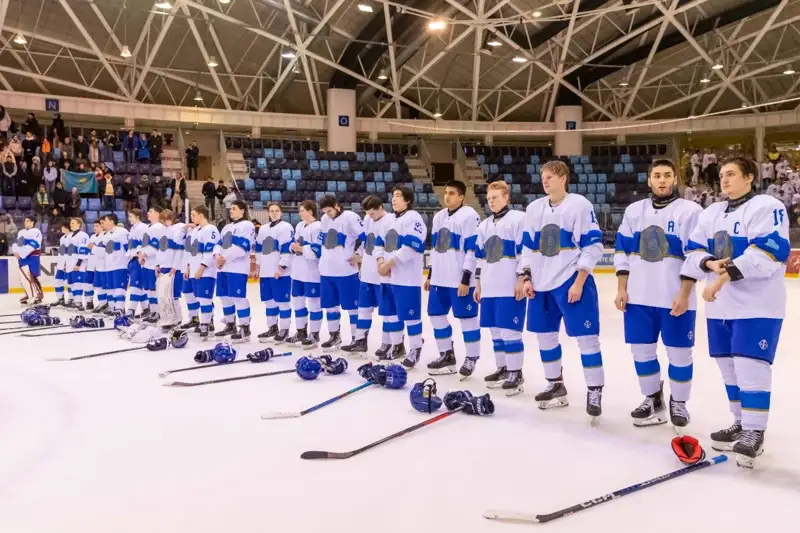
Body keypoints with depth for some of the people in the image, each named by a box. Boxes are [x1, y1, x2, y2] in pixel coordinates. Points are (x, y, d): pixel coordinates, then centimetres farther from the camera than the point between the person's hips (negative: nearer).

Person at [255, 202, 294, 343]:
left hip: (281, 271, -8)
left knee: (282, 300, -4)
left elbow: (288, 249, -14)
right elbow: (259, 248, 23)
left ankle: (284, 330, 2)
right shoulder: (263, 229, 17)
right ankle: (272, 327, 24)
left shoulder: (286, 227, -7)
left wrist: (281, 267, -18)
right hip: (266, 271, 8)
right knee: (269, 300, 13)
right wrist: (258, 266, 19)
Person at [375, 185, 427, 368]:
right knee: (391, 312, 14)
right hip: (390, 276, 9)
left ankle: (415, 349, 4)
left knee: (410, 314, -6)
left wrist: (389, 263, -16)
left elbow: (411, 247, -19)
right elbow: (381, 243, 20)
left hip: (407, 277, -9)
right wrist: (381, 262, 0)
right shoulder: (390, 219, 19)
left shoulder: (413, 218, -9)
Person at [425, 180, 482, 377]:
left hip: (461, 279, -8)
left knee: (466, 317, -1)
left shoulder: (469, 216, -10)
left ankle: (471, 358, 12)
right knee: (436, 314, 12)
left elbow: (473, 250, -15)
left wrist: (466, 280, -18)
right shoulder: (439, 217, 15)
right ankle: (447, 355, 24)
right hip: (440, 278, 8)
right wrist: (430, 276, 19)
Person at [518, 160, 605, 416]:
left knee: (586, 336, -5)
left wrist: (579, 282, -15)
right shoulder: (534, 208, 10)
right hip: (542, 283, 7)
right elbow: (528, 247, 16)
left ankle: (594, 392, 6)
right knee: (545, 333, 12)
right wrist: (526, 277, 6)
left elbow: (593, 246, -11)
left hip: (573, 281, -6)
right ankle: (555, 385, 28)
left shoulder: (580, 205, -8)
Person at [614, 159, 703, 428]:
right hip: (638, 296, 4)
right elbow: (622, 251, 10)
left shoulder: (691, 211, -4)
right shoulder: (634, 210, 9)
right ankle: (653, 400, 27)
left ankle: (678, 403, 24)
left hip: (676, 298, -4)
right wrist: (622, 289, 4)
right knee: (641, 349, 10)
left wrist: (684, 294, -14)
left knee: (679, 352, 6)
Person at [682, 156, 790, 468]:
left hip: (757, 304, -7)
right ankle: (741, 424, 27)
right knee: (729, 367, 13)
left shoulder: (767, 207, -8)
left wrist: (726, 274, -24)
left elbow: (769, 252, -21)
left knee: (750, 367, -10)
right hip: (720, 305, 7)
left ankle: (754, 433, 2)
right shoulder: (711, 214, 14)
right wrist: (709, 263, -12)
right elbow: (693, 252, 10)